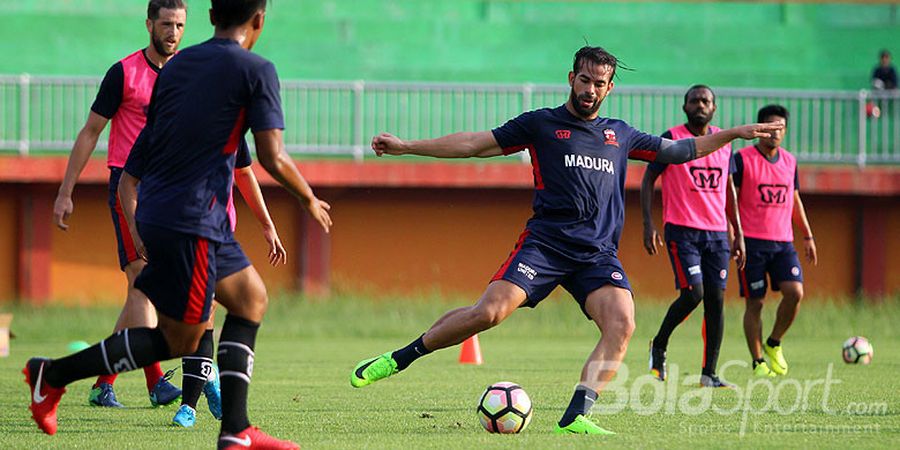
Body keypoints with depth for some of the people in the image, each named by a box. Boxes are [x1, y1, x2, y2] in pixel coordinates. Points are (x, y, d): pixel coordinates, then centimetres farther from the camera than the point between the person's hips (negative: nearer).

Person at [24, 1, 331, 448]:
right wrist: (310, 200, 6)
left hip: (155, 209, 8)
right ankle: (54, 374, 3)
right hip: (191, 220, -8)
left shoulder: (176, 65, 13)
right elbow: (273, 159, -10)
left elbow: (145, 148, 17)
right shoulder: (256, 71, -7)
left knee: (251, 298, 14)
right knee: (180, 339, 0)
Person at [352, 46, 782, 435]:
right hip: (545, 242, -3)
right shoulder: (540, 124, 9)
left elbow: (680, 150, 30)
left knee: (622, 324, -23)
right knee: (489, 311, -21)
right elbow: (475, 144, 9)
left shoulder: (620, 134, 19)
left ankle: (575, 417, -22)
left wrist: (736, 133, 26)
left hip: (598, 253, 3)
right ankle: (400, 358, -3)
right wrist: (407, 146, 4)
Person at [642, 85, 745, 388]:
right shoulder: (672, 139, -4)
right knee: (693, 292, -16)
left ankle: (709, 374, 4)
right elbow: (648, 180, -1)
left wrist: (738, 234, 16)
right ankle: (659, 346, 9)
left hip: (717, 232, 5)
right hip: (682, 230, -5)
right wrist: (648, 224, -11)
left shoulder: (723, 141, 11)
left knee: (716, 298, 0)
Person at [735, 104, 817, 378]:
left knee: (795, 292, -12)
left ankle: (774, 344, 10)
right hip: (752, 242, -4)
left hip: (783, 242, 4)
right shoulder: (742, 159, -4)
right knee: (755, 302, -2)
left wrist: (807, 236, 21)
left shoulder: (789, 161, 13)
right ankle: (758, 361, 8)